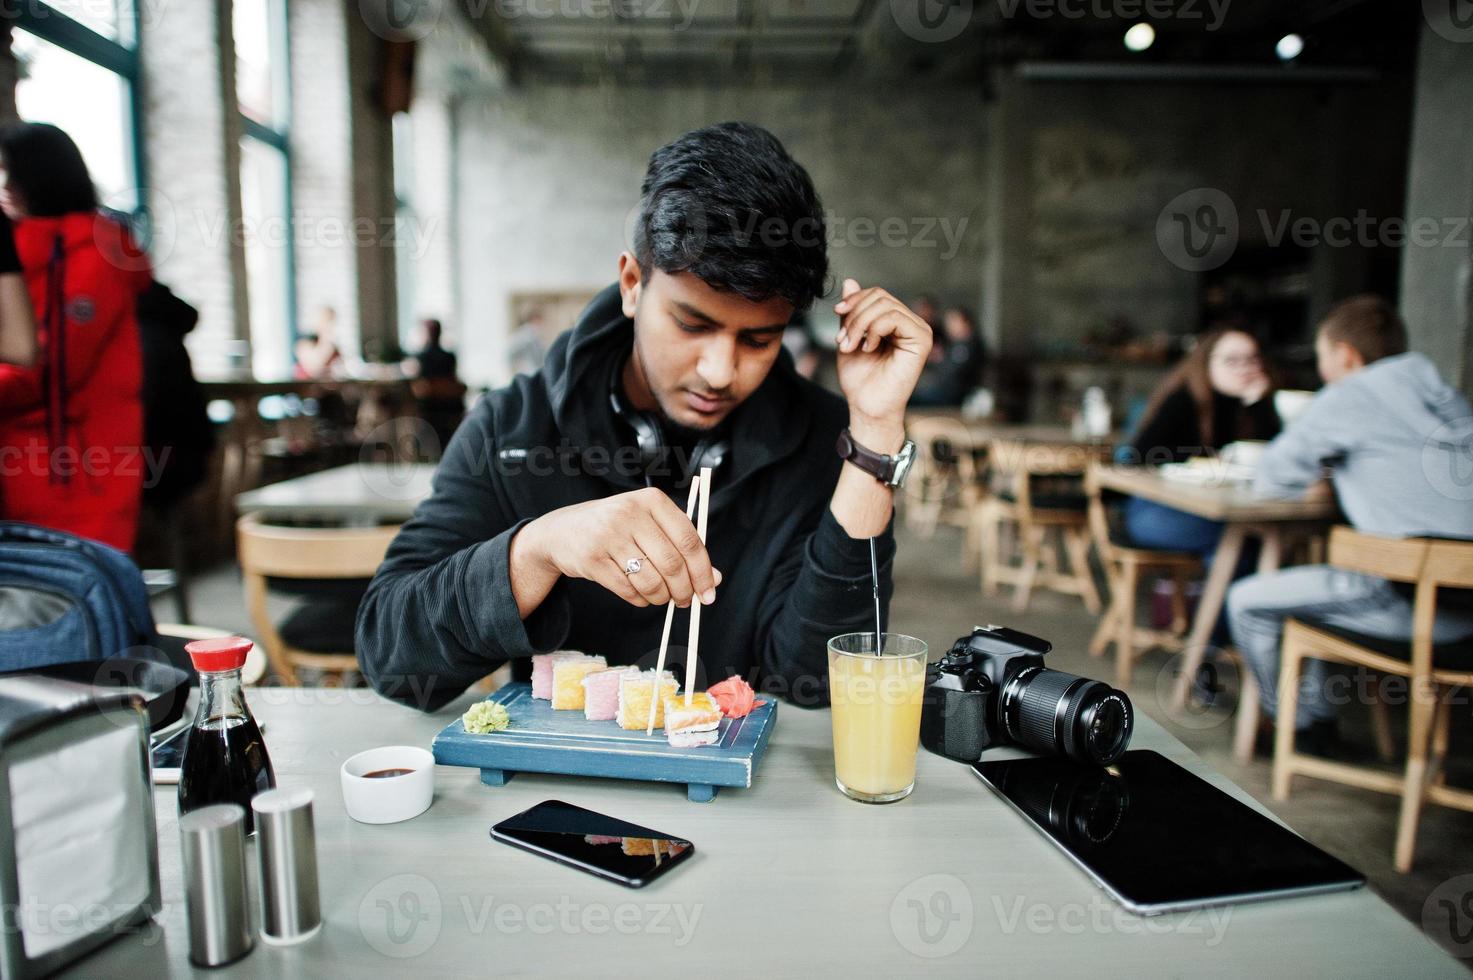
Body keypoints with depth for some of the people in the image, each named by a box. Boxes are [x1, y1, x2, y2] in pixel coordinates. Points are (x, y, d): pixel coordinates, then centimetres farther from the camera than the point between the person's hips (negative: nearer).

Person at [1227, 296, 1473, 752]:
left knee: (1248, 601, 5)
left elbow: (1272, 479, 0)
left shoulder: (1350, 395, -4)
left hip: (1418, 599, -8)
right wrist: (1337, 475, 24)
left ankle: (1302, 725, 21)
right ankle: (1313, 707, 37)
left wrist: (1316, 476, 20)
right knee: (1312, 581, 30)